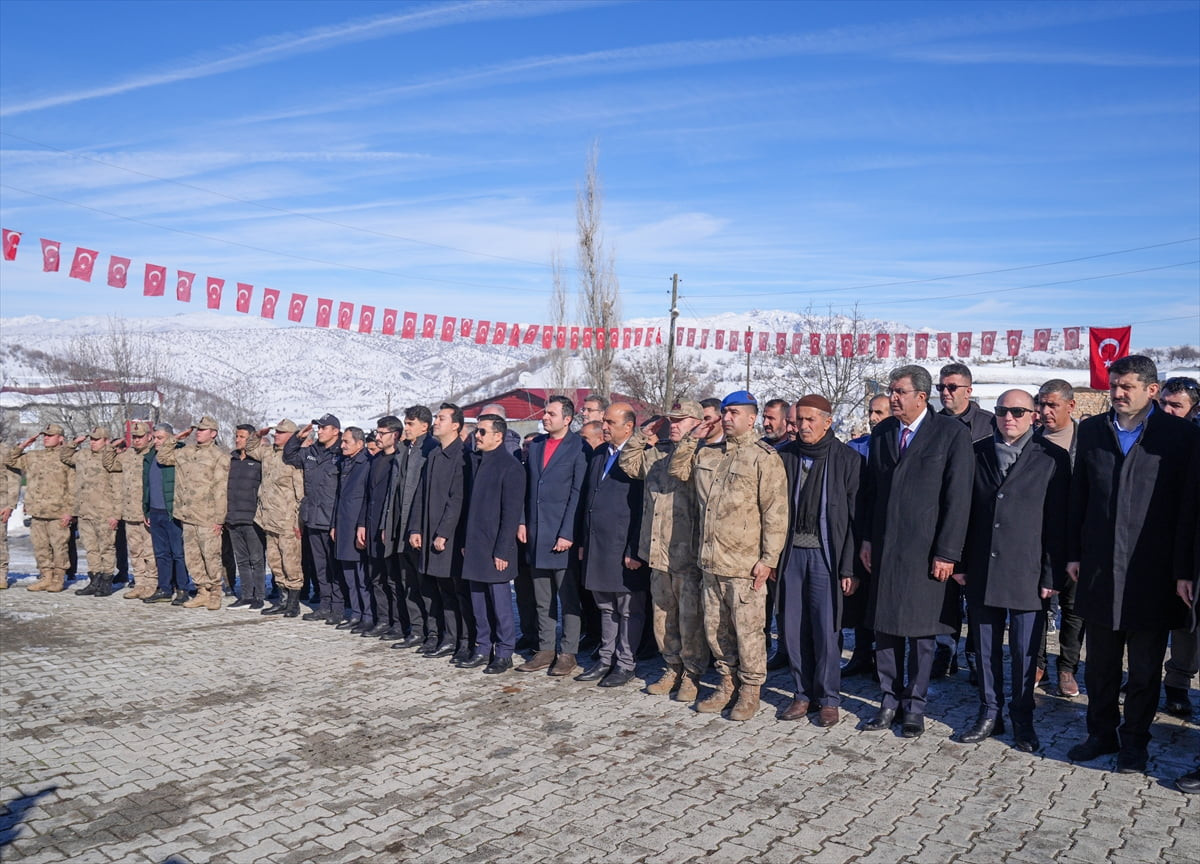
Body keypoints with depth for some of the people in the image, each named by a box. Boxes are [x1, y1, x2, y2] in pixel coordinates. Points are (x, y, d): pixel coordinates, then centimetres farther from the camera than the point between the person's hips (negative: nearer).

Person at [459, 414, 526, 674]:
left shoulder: (510, 467, -11)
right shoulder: (474, 461, 11)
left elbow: (511, 513, -13)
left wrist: (502, 551, -15)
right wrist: (465, 542, 13)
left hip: (495, 549, -7)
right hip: (474, 546, 7)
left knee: (500, 602, 1)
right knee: (479, 602, 13)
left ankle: (504, 653, 12)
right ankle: (483, 648, 24)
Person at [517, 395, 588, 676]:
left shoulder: (578, 448, -7)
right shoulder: (536, 444, 11)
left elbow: (578, 493, -11)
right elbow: (526, 486, 15)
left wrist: (567, 534, -14)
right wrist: (522, 521, 6)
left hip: (563, 536, -6)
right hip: (536, 534, 6)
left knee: (568, 597, 3)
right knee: (542, 599, 12)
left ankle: (568, 653, 12)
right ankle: (545, 649, 22)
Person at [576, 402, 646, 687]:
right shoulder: (599, 457, 14)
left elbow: (643, 509, -14)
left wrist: (634, 551, -16)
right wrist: (583, 542, 13)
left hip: (624, 549, -7)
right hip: (597, 547, 8)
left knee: (629, 610, 5)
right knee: (606, 607, 17)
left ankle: (625, 664, 15)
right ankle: (606, 659, 27)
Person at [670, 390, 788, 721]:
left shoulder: (764, 457, -10)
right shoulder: (707, 453, 10)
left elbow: (775, 513, -12)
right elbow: (677, 470, 20)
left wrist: (768, 558, -15)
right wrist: (692, 438, 7)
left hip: (745, 564, -6)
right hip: (711, 560, 7)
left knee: (747, 629, 3)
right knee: (715, 627, 15)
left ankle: (750, 690, 19)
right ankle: (727, 683, 31)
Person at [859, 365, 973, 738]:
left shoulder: (952, 433, -7)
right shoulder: (882, 432, 9)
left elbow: (958, 497, -9)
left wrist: (946, 553, -12)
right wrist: (866, 538, 7)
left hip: (925, 550, -4)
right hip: (884, 548, 5)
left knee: (921, 630, 7)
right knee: (884, 627, 10)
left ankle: (915, 706, 21)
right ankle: (889, 701, 24)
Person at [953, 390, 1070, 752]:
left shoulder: (1052, 458, -1)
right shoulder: (977, 453, 7)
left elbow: (1058, 521, -3)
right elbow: (965, 511, 8)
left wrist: (1052, 575, -6)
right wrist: (960, 563, 5)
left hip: (1027, 574, -3)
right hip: (982, 572, 3)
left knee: (1025, 652, 6)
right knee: (986, 649, 11)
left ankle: (1023, 721, 22)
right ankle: (990, 715, 24)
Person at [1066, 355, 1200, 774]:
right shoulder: (1092, 429, 6)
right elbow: (1078, 495, 8)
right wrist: (1073, 553, 4)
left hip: (1151, 572, -3)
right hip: (1099, 568, 3)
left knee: (1145, 668, 10)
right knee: (1100, 663, 14)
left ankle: (1134, 742, 25)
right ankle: (1101, 734, 28)